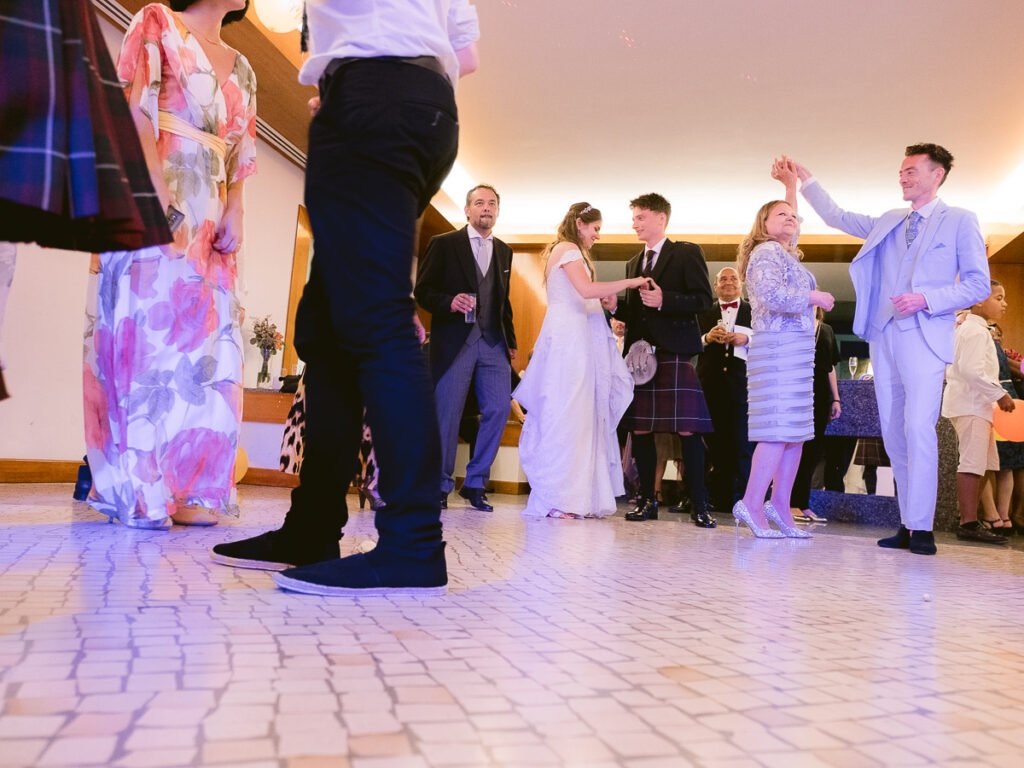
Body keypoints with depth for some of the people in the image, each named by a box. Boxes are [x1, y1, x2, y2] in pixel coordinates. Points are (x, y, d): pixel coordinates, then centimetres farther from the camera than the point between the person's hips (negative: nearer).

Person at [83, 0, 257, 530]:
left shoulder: (240, 68, 23)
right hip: (154, 200, -6)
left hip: (210, 217, 6)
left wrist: (235, 213, 0)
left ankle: (189, 488, 2)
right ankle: (136, 488, -8)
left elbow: (240, 156, 17)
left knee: (209, 344, -1)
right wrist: (161, 194, -18)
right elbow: (135, 112, -6)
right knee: (148, 329, -11)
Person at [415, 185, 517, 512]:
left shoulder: (504, 252, 18)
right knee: (447, 413, -3)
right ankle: (441, 486, 9)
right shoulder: (444, 244, 4)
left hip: (493, 342, 4)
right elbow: (423, 291, 0)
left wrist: (511, 342, 15)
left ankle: (475, 483, 8)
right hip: (454, 340, -4)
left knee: (499, 408, -5)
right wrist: (449, 302, -18)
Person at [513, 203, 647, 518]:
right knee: (565, 414, -11)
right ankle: (557, 498, -10)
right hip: (569, 338, -10)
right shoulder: (569, 249, -4)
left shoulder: (563, 251, 26)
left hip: (572, 338, 10)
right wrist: (629, 282, -12)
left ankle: (577, 497, 4)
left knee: (580, 416, 4)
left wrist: (603, 305, 14)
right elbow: (586, 290, -18)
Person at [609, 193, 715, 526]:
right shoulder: (633, 263, 22)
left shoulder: (686, 253, 2)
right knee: (640, 429, 5)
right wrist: (616, 307, 3)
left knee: (688, 430, -7)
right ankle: (647, 500, 14)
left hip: (675, 352, -6)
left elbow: (704, 299, -7)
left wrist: (664, 300, -19)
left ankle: (699, 505, -2)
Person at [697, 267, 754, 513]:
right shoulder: (705, 313, 16)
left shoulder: (755, 311, 13)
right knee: (715, 440, 3)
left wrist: (747, 339, -14)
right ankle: (719, 497, 10)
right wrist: (707, 338, -11)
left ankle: (740, 498, 2)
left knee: (741, 441, -3)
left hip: (743, 382, -1)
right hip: (712, 383, 2)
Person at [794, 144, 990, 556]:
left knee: (918, 428, -17)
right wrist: (805, 179, 19)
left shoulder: (960, 221, 4)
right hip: (884, 336, 6)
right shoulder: (889, 221, 19)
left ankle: (922, 528, -12)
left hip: (924, 337, -5)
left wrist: (926, 299, -14)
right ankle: (907, 524, 11)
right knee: (893, 433, 4)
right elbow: (837, 217, 25)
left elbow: (978, 285, -1)